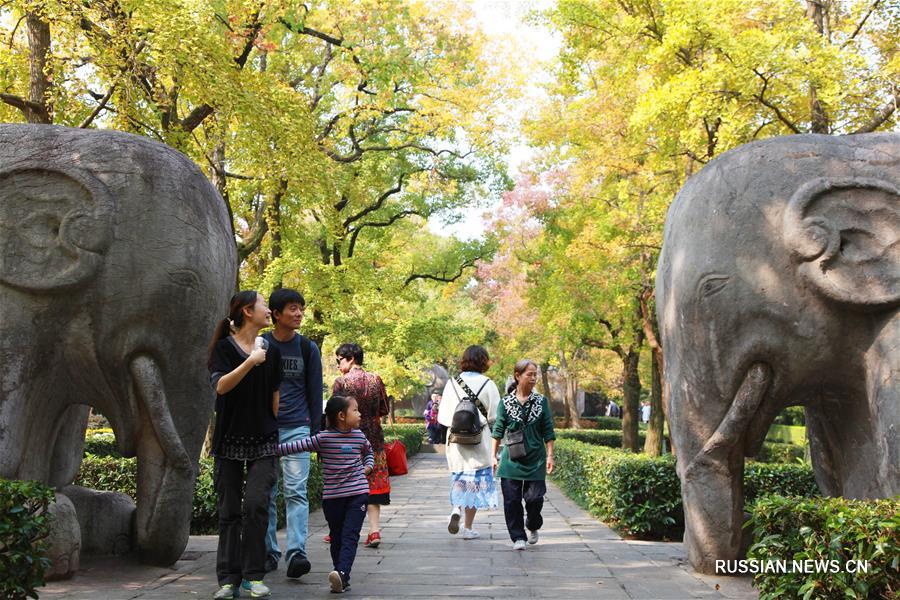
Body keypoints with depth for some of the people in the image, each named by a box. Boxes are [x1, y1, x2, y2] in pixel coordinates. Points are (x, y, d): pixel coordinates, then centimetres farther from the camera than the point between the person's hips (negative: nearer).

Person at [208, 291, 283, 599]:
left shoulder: (271, 350, 9)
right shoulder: (224, 347, -1)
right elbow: (220, 386, -16)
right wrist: (251, 361, -24)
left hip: (263, 439, 2)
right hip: (229, 440, -1)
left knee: (256, 503, -13)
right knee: (229, 511, 2)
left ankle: (255, 575, -3)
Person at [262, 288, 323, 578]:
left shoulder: (308, 348, 6)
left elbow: (315, 392, 9)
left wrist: (315, 431, 5)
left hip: (296, 427, -1)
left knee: (296, 491, -9)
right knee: (265, 493, 5)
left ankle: (296, 552, -12)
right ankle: (269, 552, 15)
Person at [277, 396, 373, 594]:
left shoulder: (359, 436, 4)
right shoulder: (324, 438, -8)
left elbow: (368, 450, 26)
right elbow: (299, 445, -10)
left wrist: (368, 466, 10)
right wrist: (275, 449, -16)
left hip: (357, 493, 1)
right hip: (332, 495, -1)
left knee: (350, 535, -7)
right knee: (336, 538, 3)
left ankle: (342, 573, -10)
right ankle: (342, 578, 5)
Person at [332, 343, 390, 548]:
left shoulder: (341, 382, -9)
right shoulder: (375, 380, 2)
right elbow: (384, 410, 7)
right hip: (373, 438, 3)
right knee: (373, 484, 6)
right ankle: (374, 531, 0)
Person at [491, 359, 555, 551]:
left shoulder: (541, 401, 2)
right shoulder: (506, 402, 1)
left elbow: (548, 432, 4)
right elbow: (498, 431, 4)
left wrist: (550, 456, -1)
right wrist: (493, 456, 1)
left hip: (535, 458, 0)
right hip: (511, 458, 0)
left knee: (534, 498, -3)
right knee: (512, 500, -2)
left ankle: (532, 527, 27)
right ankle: (518, 537, 12)